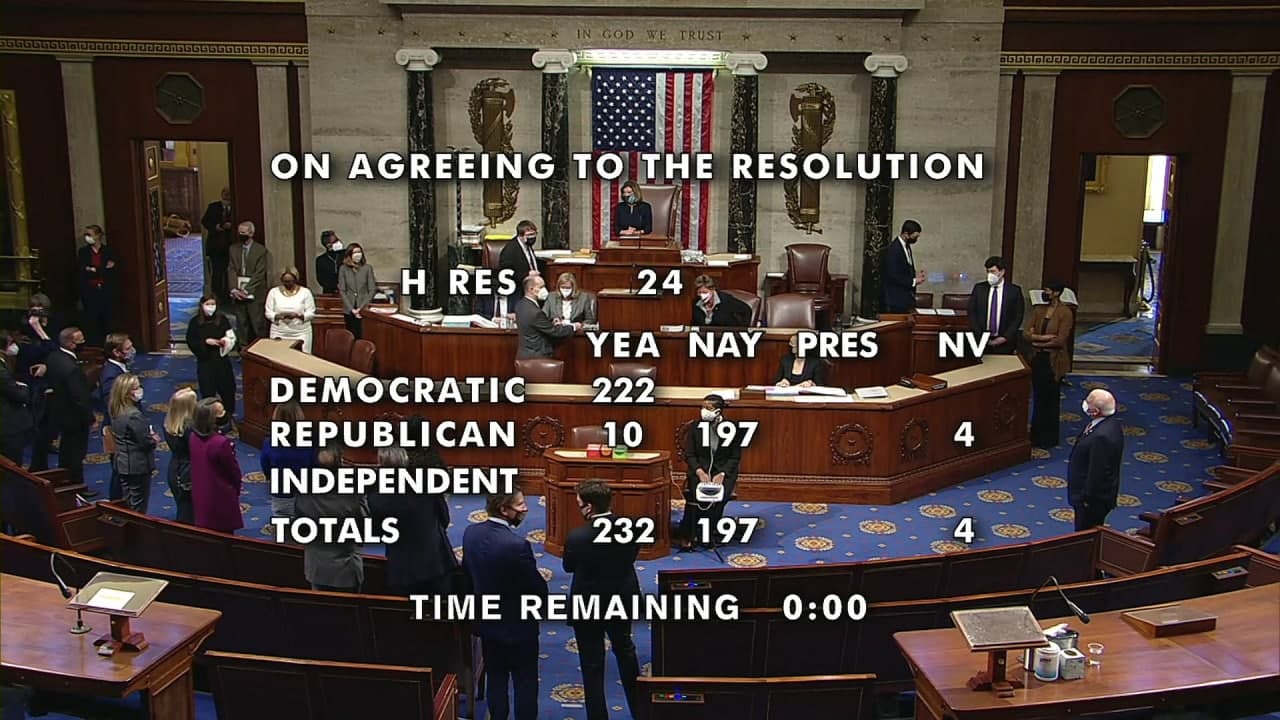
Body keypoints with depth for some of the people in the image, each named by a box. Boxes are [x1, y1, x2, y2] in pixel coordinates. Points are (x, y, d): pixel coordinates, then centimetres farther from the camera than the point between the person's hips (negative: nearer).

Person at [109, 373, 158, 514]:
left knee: (127, 504, 20)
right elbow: (146, 442, -22)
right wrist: (155, 440, -2)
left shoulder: (116, 411, 1)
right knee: (138, 507, 6)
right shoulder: (134, 415, -27)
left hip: (122, 464, 9)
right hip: (138, 465, -9)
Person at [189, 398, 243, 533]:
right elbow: (233, 471, -15)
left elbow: (199, 464, 7)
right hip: (221, 499, -7)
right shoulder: (221, 443, -29)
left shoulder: (193, 436, -6)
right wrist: (236, 489, 4)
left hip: (201, 496, 7)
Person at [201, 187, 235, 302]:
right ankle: (216, 296, 6)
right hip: (215, 244, 0)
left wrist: (231, 225, -17)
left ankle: (227, 295, 10)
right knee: (217, 271, -1)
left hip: (230, 245, 0)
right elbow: (204, 221, 8)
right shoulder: (213, 207, 5)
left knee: (229, 271, 2)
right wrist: (215, 227, -9)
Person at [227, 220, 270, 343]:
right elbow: (231, 270, 5)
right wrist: (234, 289, -9)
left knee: (258, 323, -4)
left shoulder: (261, 250, -3)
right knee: (242, 323, 6)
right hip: (238, 293, 4)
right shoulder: (234, 249, 11)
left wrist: (246, 290, -14)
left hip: (255, 293, -4)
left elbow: (259, 273, -8)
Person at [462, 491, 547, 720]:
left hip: (486, 621, 6)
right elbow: (538, 588, -19)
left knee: (495, 678, 20)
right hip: (517, 625, -6)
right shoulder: (517, 545, -29)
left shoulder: (471, 533, -9)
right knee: (525, 682, 11)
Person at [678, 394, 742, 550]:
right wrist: (700, 472, -15)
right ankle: (687, 536, -19)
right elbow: (689, 455, 2)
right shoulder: (696, 427, 0)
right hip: (700, 468, 0)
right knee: (696, 495, -28)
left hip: (724, 470, 0)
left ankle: (707, 533, -12)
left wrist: (722, 474, -15)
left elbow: (735, 457, 0)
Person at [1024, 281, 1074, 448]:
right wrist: (1043, 337, -17)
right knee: (1038, 397, 11)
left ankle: (1049, 437, 19)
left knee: (1050, 399, 6)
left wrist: (1037, 342, -9)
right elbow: (1026, 333, -2)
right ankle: (1037, 434, 22)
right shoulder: (1039, 310, 5)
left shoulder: (1065, 313, -12)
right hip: (1037, 359, 5)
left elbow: (1060, 340, -18)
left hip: (1054, 361, -5)